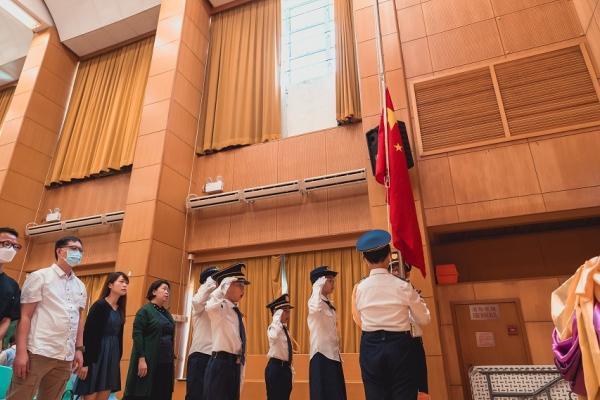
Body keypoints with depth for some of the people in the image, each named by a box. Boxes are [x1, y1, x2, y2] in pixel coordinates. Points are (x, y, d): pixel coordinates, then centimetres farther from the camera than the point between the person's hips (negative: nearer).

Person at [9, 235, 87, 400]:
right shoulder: (40, 276, 0)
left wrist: (79, 349, 11)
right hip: (37, 353, -5)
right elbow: (24, 316, -5)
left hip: (65, 357, 5)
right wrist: (21, 352, -12)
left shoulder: (80, 286, 14)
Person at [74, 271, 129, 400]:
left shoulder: (120, 309, 9)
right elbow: (88, 335, -15)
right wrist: (85, 362, -18)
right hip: (96, 354, -7)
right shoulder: (99, 305, -12)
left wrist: (118, 358, 13)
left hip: (112, 355, 7)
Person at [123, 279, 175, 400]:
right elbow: (137, 334, -13)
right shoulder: (145, 310, -5)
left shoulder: (167, 314, 13)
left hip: (166, 362, 6)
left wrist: (172, 359, 13)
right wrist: (141, 358, -20)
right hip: (148, 361, -6)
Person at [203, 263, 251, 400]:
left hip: (235, 365, 9)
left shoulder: (236, 312, 16)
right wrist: (222, 287, -21)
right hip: (221, 364, -9)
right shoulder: (220, 307, -9)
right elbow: (210, 306, -36)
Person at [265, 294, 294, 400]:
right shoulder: (273, 327, -13)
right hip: (276, 368, -9)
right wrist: (278, 319, -36)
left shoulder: (285, 329, 14)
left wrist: (290, 368, 19)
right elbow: (274, 336, -41)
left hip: (286, 367, 9)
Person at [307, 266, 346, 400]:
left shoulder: (329, 305, 14)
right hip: (322, 355, -9)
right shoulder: (315, 301, -12)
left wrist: (338, 354, 19)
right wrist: (318, 288, -27)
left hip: (333, 355, 9)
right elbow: (316, 308, -40)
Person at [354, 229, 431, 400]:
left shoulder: (360, 288, -3)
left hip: (370, 347, 2)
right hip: (399, 346, -1)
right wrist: (417, 298, 19)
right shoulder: (403, 286, -8)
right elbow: (424, 319, 3)